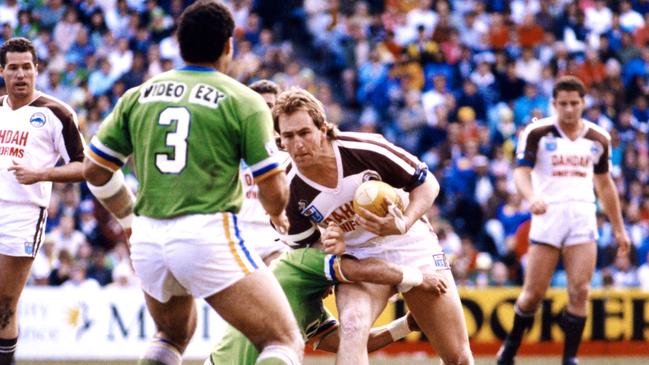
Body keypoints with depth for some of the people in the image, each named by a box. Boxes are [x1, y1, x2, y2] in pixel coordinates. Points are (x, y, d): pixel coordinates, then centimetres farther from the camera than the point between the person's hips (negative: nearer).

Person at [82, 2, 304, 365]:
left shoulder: (139, 95, 10)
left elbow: (95, 170, 14)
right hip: (209, 236, -6)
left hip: (147, 241, 6)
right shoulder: (243, 101, -2)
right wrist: (278, 215, 21)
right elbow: (274, 192, -3)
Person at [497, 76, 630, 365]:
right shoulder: (537, 133, -1)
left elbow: (604, 184, 20)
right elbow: (521, 172, -10)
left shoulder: (598, 138, 11)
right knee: (534, 293, -1)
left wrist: (618, 228, 20)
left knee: (580, 291, -9)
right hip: (548, 215, -3)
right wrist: (532, 197, -32)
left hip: (583, 217, 3)